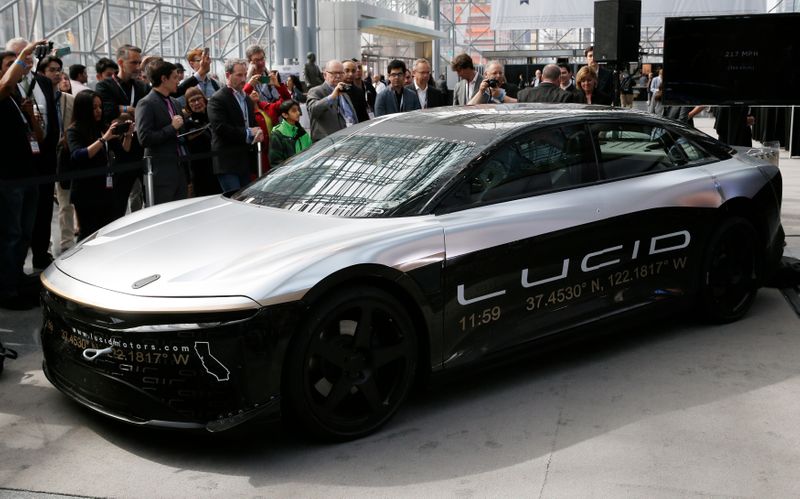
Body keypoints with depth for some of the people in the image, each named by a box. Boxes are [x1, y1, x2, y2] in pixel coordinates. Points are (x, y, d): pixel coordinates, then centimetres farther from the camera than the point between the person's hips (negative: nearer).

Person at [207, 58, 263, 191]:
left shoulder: (247, 99, 19)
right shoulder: (217, 99, -8)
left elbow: (252, 123, 26)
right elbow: (220, 128, -19)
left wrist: (257, 134, 2)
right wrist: (248, 133, -14)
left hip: (246, 160, 8)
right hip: (228, 162, -8)